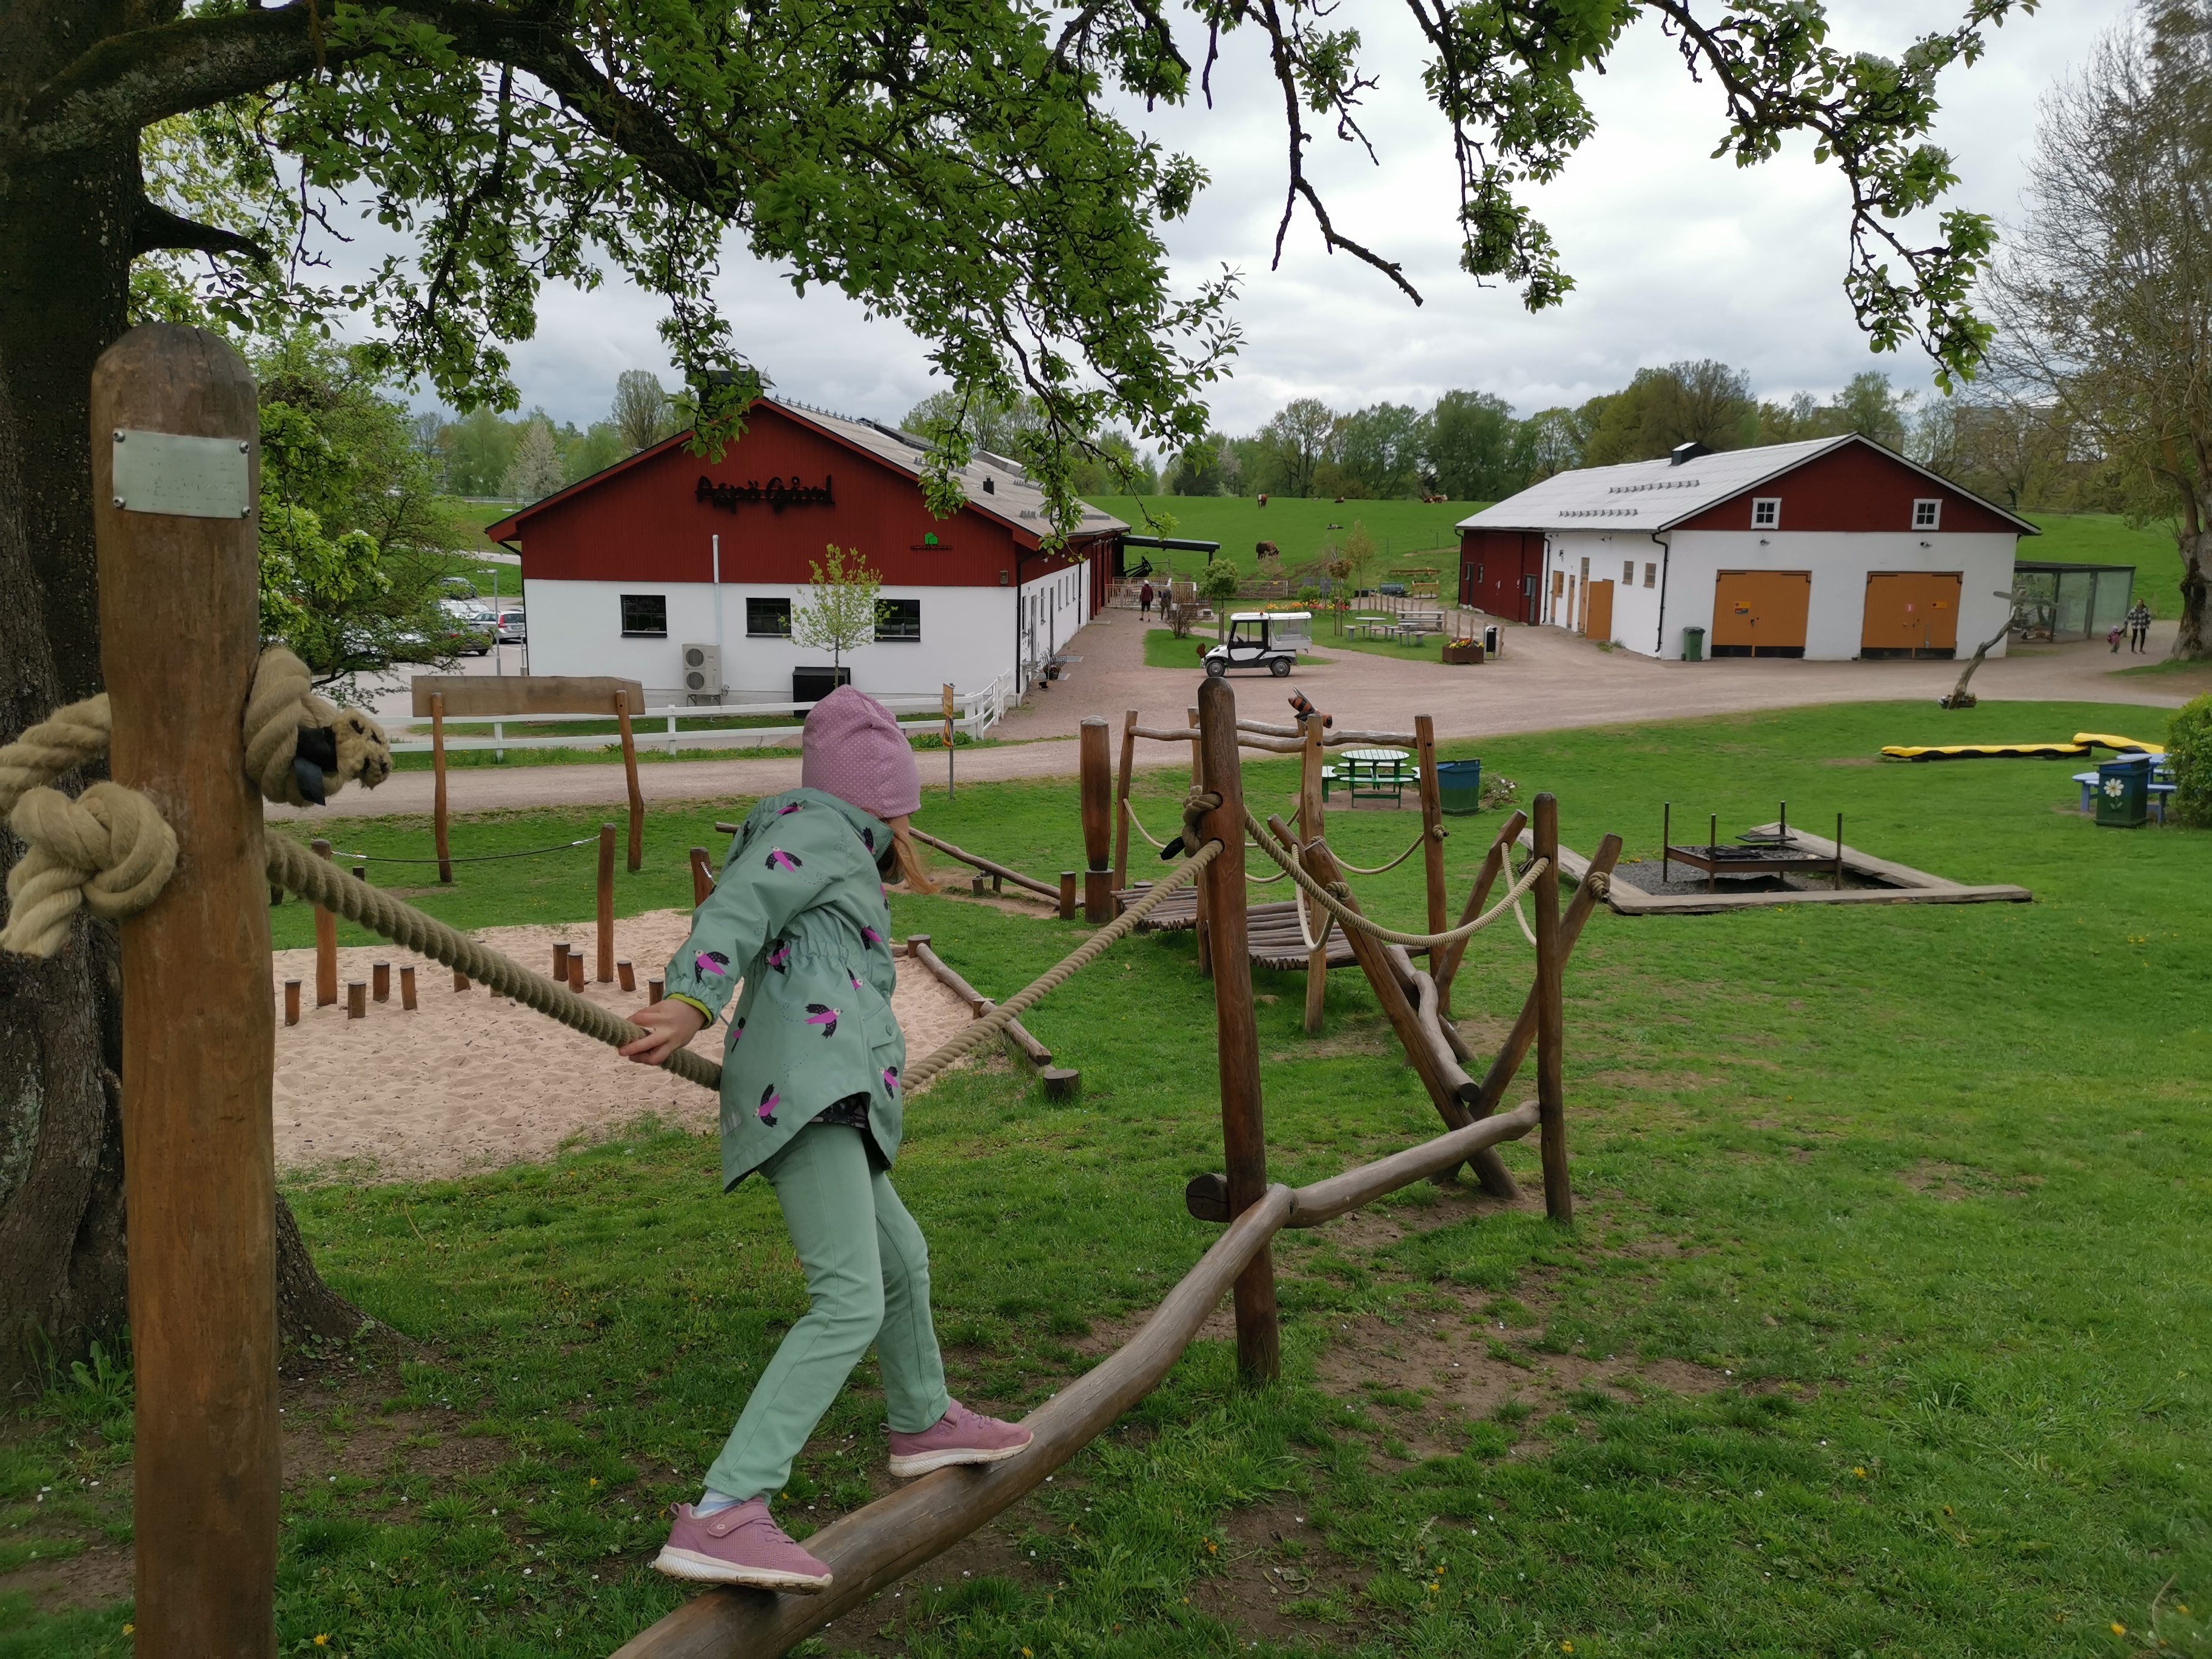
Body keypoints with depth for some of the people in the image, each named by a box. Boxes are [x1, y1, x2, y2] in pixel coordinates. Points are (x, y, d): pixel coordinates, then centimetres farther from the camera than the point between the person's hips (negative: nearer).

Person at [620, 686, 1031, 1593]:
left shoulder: (838, 844, 27)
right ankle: (719, 1520, -27)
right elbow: (733, 911, -18)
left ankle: (924, 1423, 48)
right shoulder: (813, 827, 0)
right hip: (806, 1087, -10)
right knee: (852, 1305, -21)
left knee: (900, 1259, 27)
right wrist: (690, 1005, -33)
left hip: (826, 1104, 10)